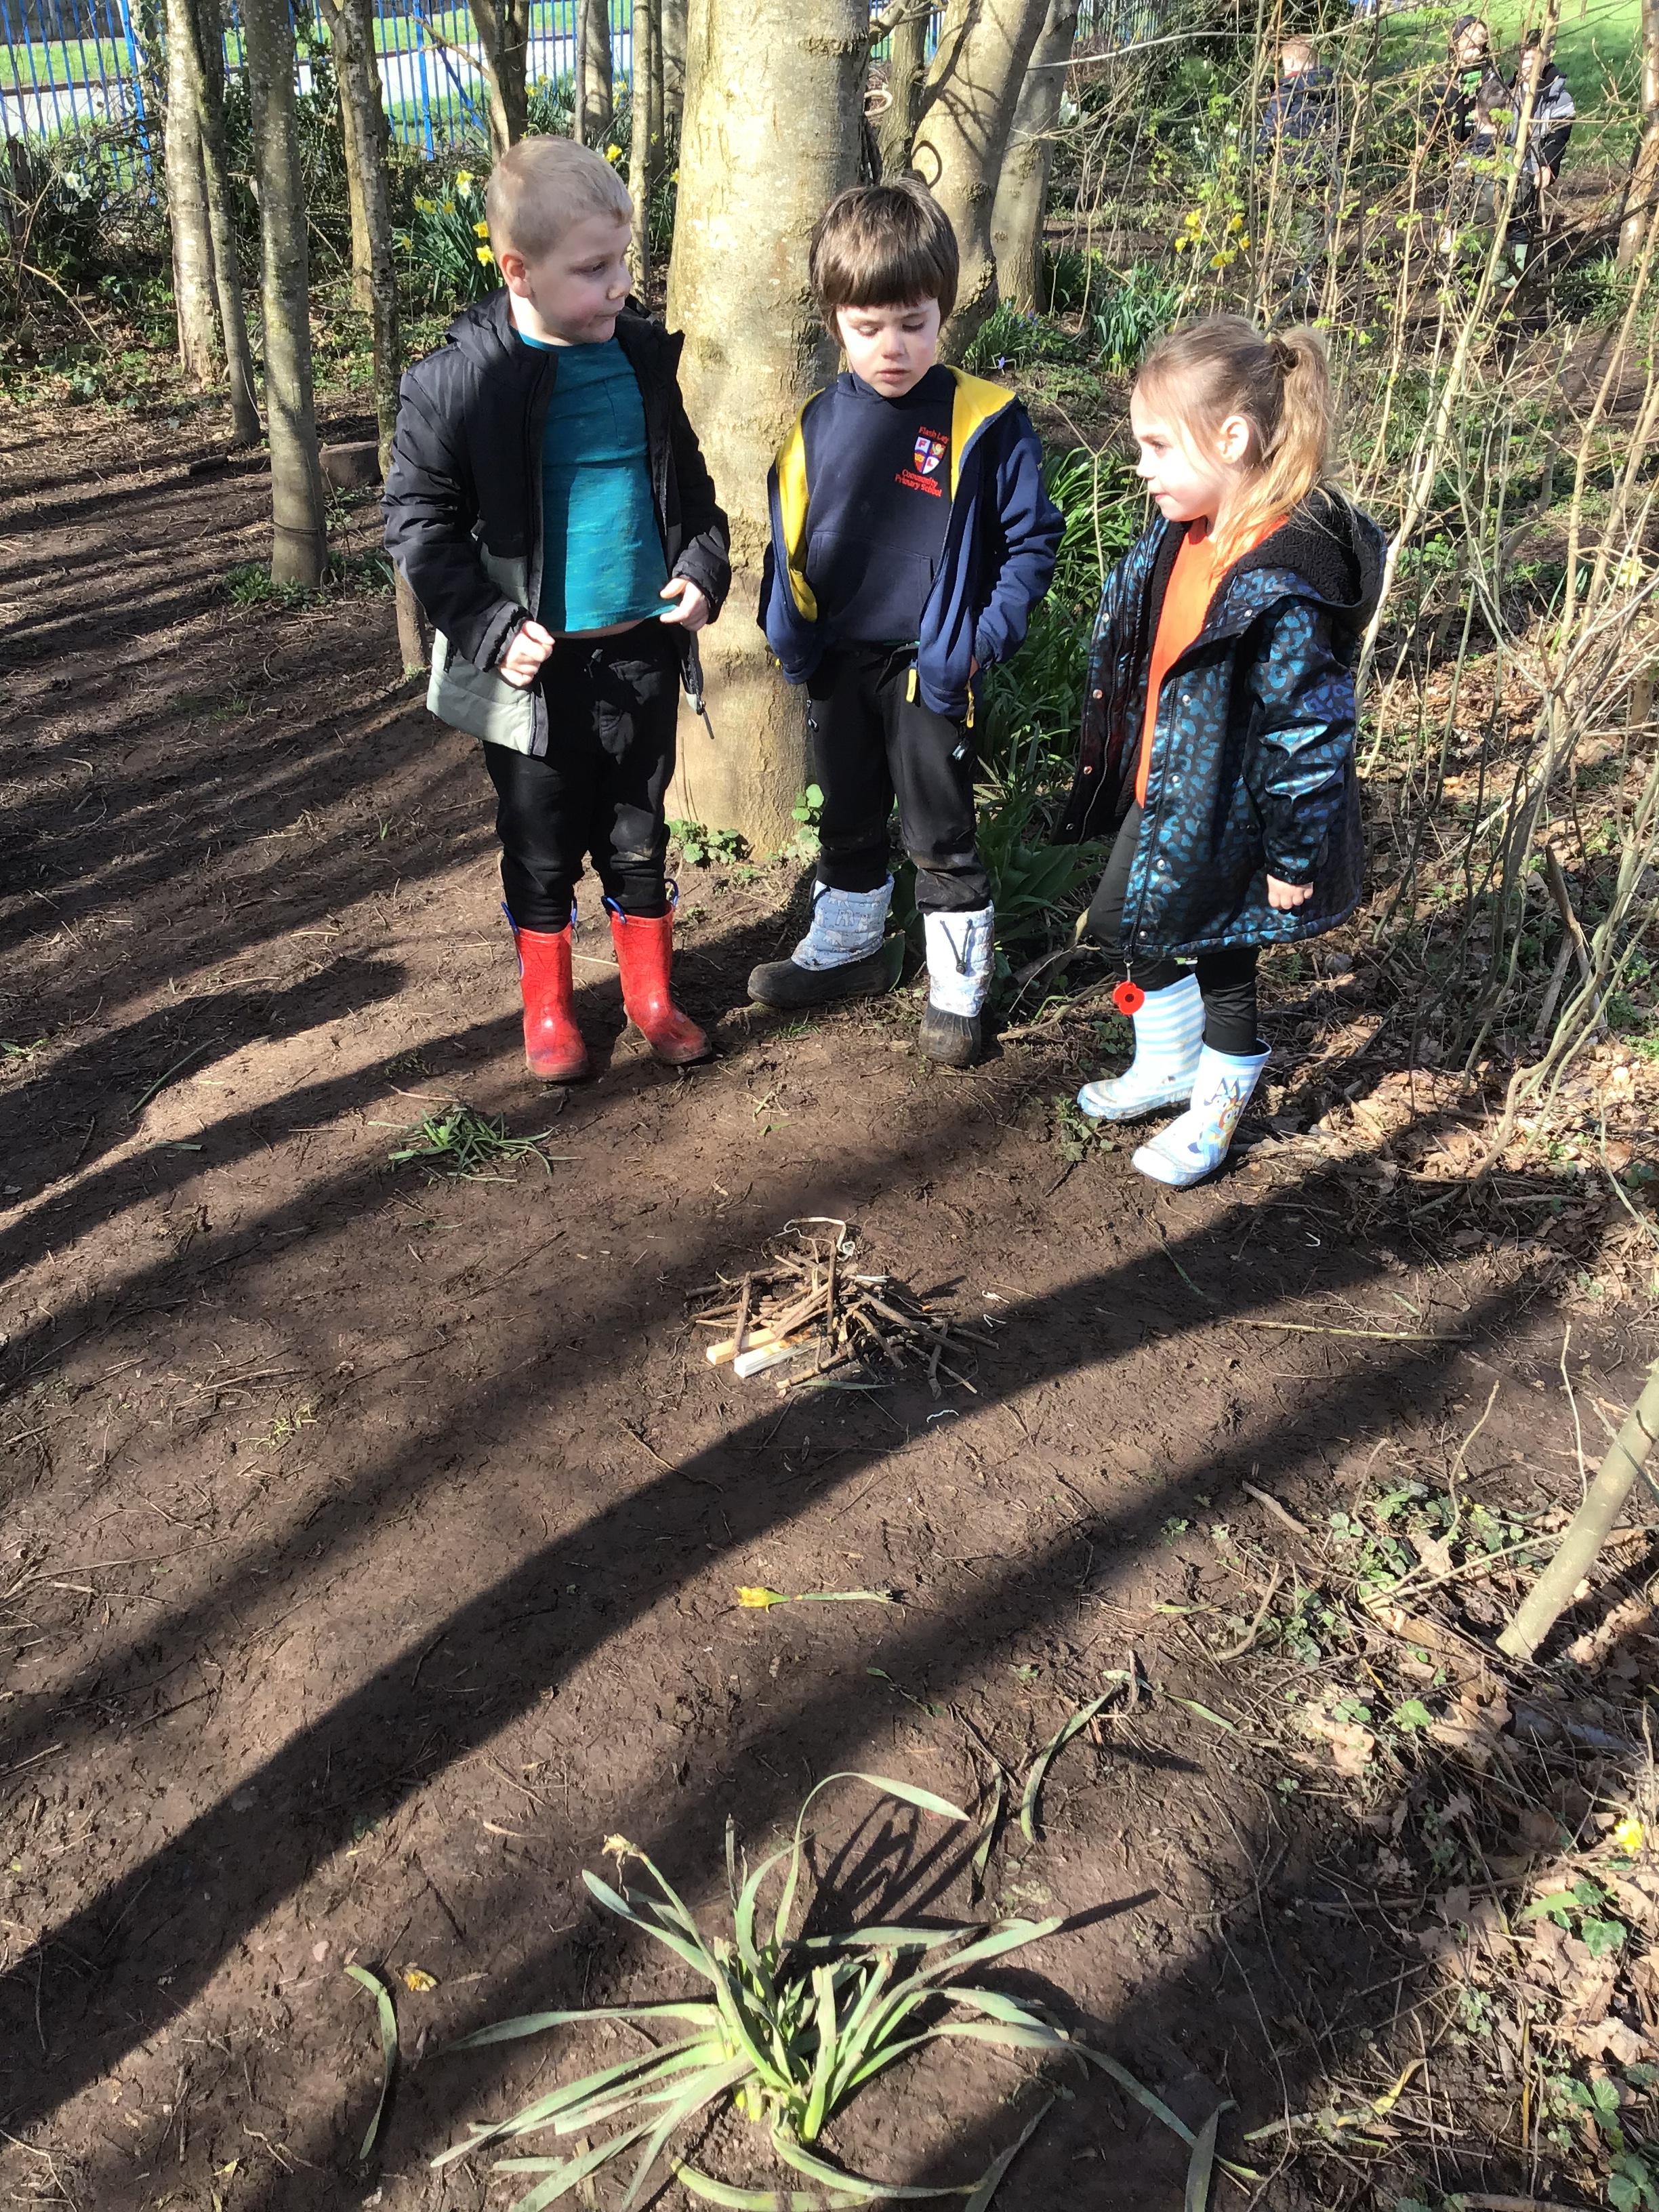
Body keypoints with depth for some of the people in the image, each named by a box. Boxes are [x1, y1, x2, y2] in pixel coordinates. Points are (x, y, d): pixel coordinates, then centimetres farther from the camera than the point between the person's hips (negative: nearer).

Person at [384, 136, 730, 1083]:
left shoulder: (644, 356, 2)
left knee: (639, 834, 15)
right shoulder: (458, 381, -12)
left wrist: (705, 565, -2)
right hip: (537, 662, -3)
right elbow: (419, 519, -7)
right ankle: (548, 1004, 29)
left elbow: (687, 479, 14)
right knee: (542, 841, 11)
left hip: (642, 648, 3)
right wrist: (489, 629, -15)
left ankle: (652, 993, 31)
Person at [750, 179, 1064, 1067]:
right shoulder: (818, 423, 0)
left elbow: (1031, 539, -7)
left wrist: (985, 637, -15)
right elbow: (787, 537, 11)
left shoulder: (985, 422, -12)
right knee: (849, 821, 21)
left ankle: (957, 986, 22)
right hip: (838, 664, 5)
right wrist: (786, 628, 1)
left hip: (929, 669, -4)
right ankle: (844, 947, 41)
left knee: (941, 835, 6)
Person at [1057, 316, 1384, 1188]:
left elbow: (1308, 731, -26)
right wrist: (1120, 767, 18)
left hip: (1226, 816, -9)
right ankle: (1167, 1064, 46)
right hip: (1161, 790, 9)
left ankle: (1215, 1107, 35)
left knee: (1218, 958, 9)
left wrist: (1296, 859, -19)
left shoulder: (1282, 587, -31)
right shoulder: (1184, 534, -4)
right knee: (1125, 922, 22)